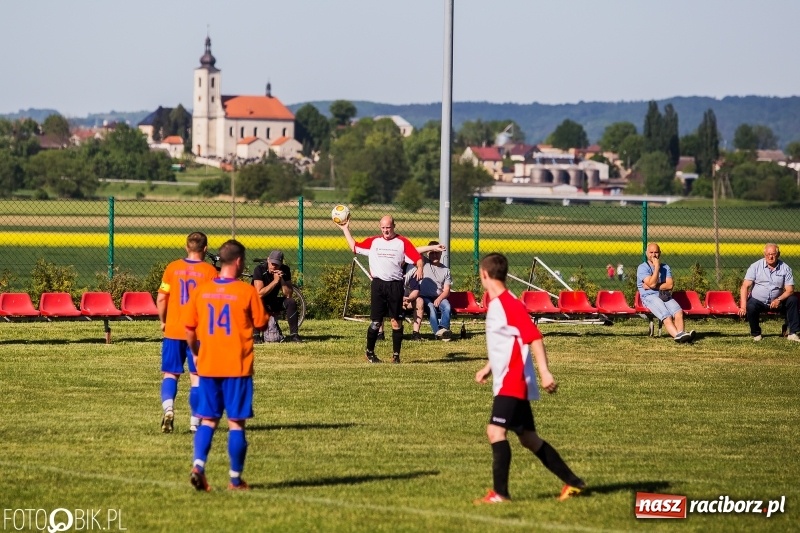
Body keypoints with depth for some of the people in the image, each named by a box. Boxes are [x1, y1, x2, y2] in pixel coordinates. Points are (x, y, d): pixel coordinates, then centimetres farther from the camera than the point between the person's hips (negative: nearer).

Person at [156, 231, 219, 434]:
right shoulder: (210, 271, -5)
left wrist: (163, 321, 16)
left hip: (173, 331, 1)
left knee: (170, 374, 9)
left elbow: (161, 299, 1)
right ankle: (195, 421, 7)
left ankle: (168, 406, -16)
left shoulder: (173, 268, 0)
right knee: (196, 376, 8)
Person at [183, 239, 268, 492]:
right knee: (236, 422, 4)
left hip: (208, 366, 3)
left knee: (208, 420, 11)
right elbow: (261, 324, -1)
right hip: (237, 367, -3)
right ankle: (236, 479, 7)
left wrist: (196, 354, 22)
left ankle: (198, 466, -9)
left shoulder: (201, 290, 2)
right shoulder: (246, 291, -9)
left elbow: (189, 328, 7)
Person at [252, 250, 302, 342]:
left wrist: (282, 280, -28)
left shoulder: (285, 270, -10)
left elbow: (288, 295, -15)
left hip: (273, 302, 4)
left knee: (291, 302, -21)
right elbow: (260, 293, -30)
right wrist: (275, 281, -34)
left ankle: (294, 335, -16)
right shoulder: (259, 269, -22)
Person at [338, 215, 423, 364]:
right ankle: (370, 353, 18)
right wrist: (345, 230, 22)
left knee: (397, 322, 1)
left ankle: (396, 355, 9)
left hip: (395, 286, -2)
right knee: (375, 322, 3)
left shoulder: (402, 242, 3)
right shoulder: (373, 241, 11)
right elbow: (354, 247, 21)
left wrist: (419, 268, -22)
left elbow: (417, 257, -3)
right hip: (378, 284, 2)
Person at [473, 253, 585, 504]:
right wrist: (488, 368, 25)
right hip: (507, 382, 10)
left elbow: (534, 337, -22)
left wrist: (545, 372, -28)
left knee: (495, 430, -19)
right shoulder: (496, 303, 14)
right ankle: (572, 482, 21)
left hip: (514, 382, -10)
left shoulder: (509, 303, -15)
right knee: (529, 438, 14)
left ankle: (500, 493, -19)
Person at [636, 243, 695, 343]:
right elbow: (652, 283, -12)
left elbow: (670, 285, 2)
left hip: (665, 296, 4)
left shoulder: (665, 267, 18)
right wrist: (656, 267, -7)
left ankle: (680, 334, -47)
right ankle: (677, 335, -52)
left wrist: (651, 286, -7)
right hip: (649, 297, -4)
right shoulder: (642, 268, 4)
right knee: (667, 317, -31)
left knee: (678, 313, -29)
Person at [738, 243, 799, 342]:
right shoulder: (755, 266, -5)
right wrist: (743, 306, -24)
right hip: (757, 301, -2)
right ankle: (756, 334, -8)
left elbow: (790, 290, -5)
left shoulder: (785, 268, -1)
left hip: (776, 302, 2)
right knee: (750, 307, -34)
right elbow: (745, 286, -10)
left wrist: (779, 299, -25)